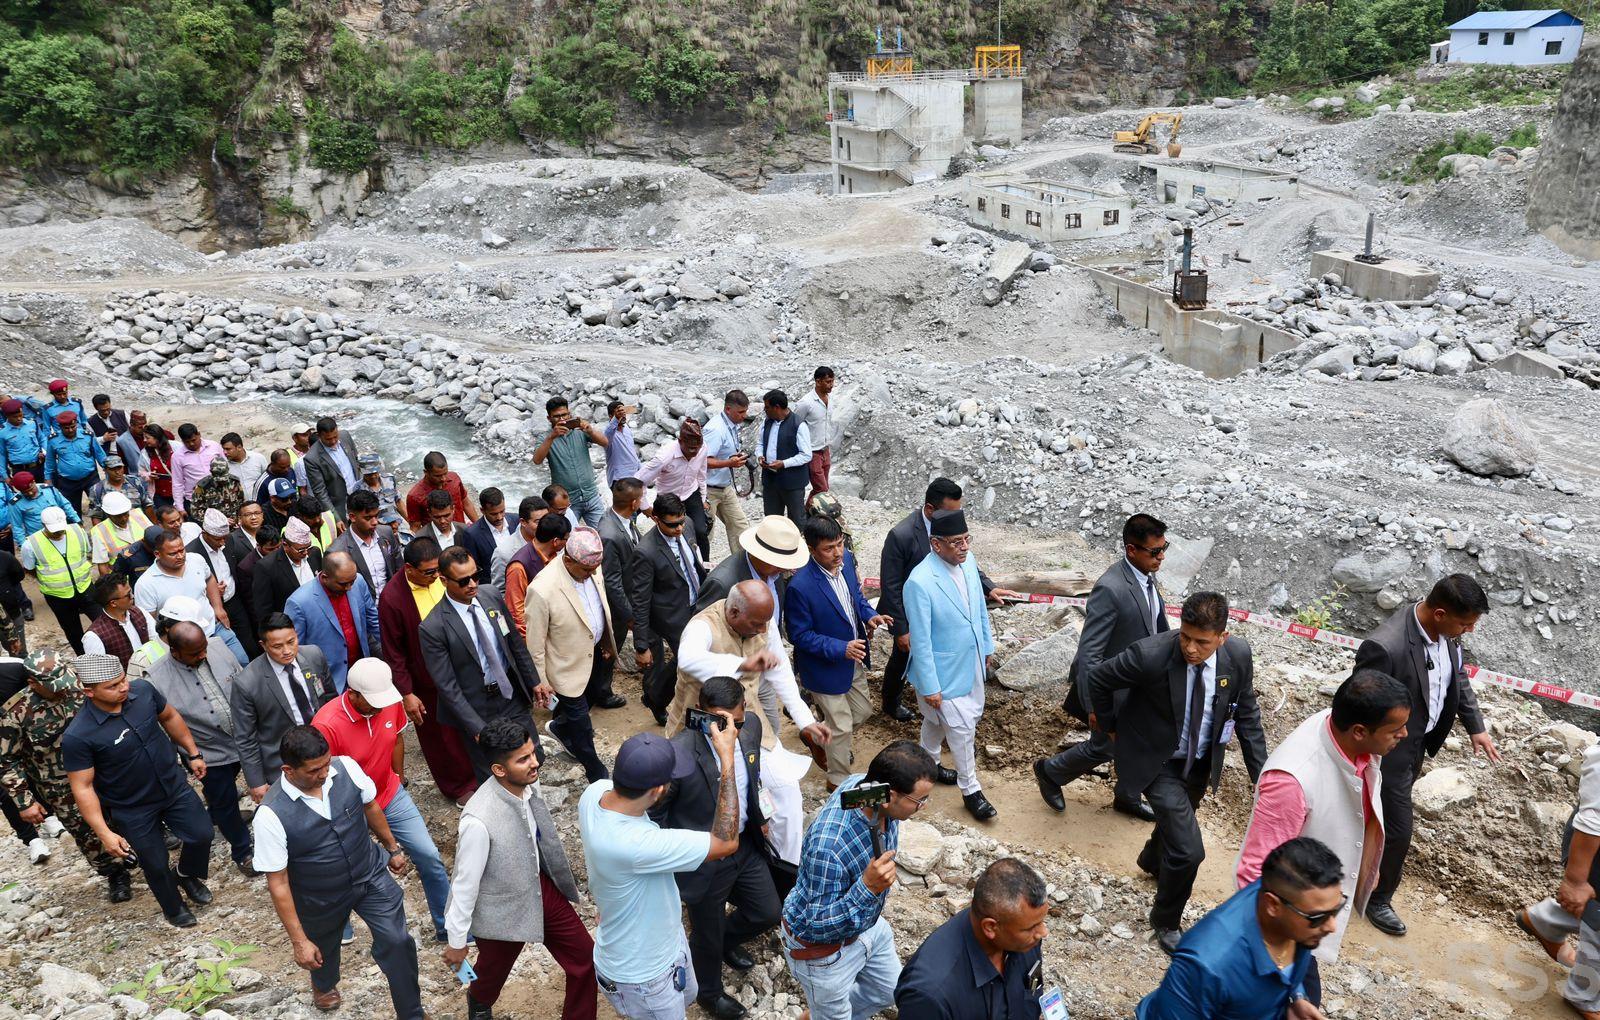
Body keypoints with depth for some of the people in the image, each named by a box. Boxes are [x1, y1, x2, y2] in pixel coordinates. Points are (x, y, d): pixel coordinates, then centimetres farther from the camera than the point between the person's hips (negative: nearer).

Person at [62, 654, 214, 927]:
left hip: (175, 786, 3)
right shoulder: (78, 736, -29)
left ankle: (186, 875, 44)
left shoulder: (142, 689, -18)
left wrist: (193, 753, 9)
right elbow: (83, 787, -20)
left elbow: (169, 717, 3)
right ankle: (173, 909, 45)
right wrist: (104, 833, -21)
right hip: (133, 810, -3)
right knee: (156, 865, 14)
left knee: (202, 834, 9)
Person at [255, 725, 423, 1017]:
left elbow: (371, 807, -1)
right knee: (323, 949, 26)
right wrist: (299, 941, -18)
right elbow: (278, 883, -22)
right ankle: (324, 984, 63)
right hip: (321, 898, -1)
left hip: (371, 873, 2)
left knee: (397, 941, -2)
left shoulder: (346, 768, -22)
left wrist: (393, 848, 13)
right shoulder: (271, 815, -31)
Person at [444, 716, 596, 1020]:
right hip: (503, 909, -5)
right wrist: (457, 941, -10)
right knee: (494, 969, 26)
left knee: (585, 960, 9)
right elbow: (465, 884, -23)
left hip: (542, 888, 5)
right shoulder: (479, 820, -37)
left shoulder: (529, 783, -17)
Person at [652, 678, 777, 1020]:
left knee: (768, 913, 24)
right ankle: (709, 992, 53)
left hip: (746, 846, 6)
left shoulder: (751, 726, -15)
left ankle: (727, 941, 57)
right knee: (707, 933, 20)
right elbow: (653, 815, -19)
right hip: (704, 861, -5)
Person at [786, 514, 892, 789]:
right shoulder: (800, 587, -32)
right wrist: (840, 649, -30)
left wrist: (869, 615, -11)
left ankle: (824, 739, 52)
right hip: (825, 667, -7)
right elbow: (799, 635, -22)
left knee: (862, 711, 24)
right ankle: (838, 781, 35)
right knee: (841, 727, 9)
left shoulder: (846, 560, -10)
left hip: (854, 661, 7)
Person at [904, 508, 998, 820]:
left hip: (971, 663, 7)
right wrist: (929, 687, -19)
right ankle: (970, 790, 25)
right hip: (944, 671, -7)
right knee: (962, 728, 5)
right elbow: (920, 640, -24)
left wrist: (987, 646, 16)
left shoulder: (968, 561, -7)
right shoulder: (920, 582, -30)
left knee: (938, 720, 25)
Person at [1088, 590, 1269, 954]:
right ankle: (1165, 921, 17)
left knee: (1176, 821, 29)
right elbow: (1099, 678, -15)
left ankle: (1151, 860, 64)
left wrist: (1261, 775, -4)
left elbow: (1247, 716, -4)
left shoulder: (1238, 655, -19)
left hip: (1200, 763, 5)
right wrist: (1108, 726, 0)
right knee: (1188, 849, -11)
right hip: (1156, 762, -5)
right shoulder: (1150, 655, -33)